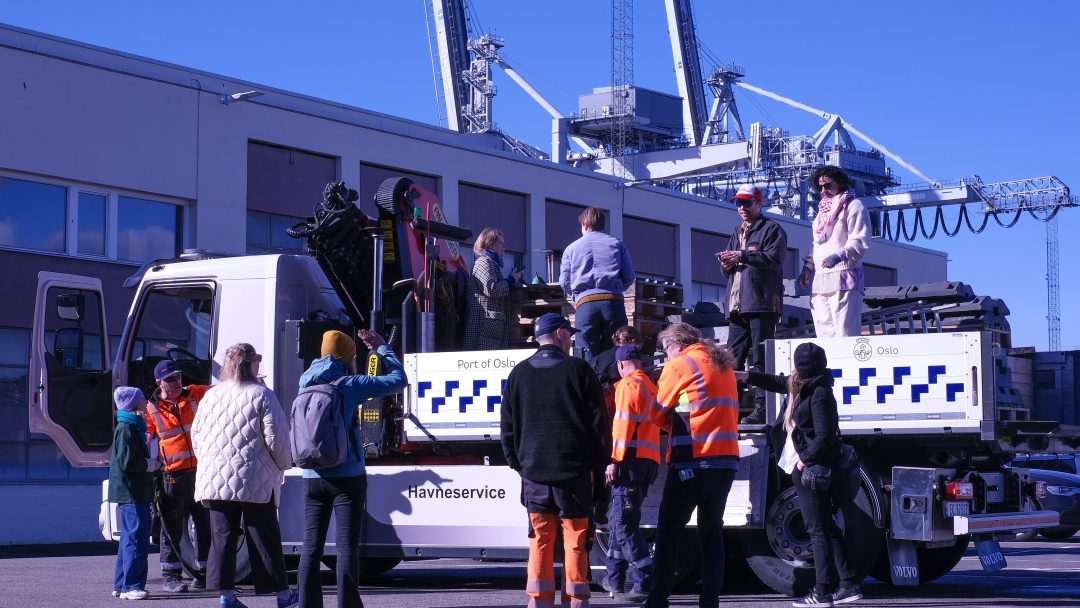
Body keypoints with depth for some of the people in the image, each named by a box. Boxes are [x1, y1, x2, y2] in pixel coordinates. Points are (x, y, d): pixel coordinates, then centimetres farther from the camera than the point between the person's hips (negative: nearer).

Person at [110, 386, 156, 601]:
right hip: (132, 493, -11)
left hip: (132, 493, 11)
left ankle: (121, 585, 21)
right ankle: (131, 586, -11)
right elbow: (127, 463, -21)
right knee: (137, 539, -11)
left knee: (130, 538, 15)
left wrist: (150, 462, 12)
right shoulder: (126, 429, -15)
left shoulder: (132, 427, 18)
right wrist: (150, 464, -9)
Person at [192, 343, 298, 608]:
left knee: (222, 536, 7)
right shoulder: (261, 395, -8)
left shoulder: (210, 396, 8)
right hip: (254, 480, -4)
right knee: (265, 537, 3)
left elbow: (196, 435, 14)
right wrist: (284, 464, 7)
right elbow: (276, 437, -10)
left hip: (214, 480, 4)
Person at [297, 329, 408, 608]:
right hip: (347, 478, -4)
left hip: (313, 478, 5)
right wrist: (381, 348, 10)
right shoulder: (350, 385, -7)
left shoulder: (307, 383, 7)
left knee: (311, 546, 5)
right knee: (346, 546, -2)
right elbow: (398, 379, -3)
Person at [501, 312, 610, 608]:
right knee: (575, 539, 2)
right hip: (574, 470, -3)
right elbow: (599, 423, -2)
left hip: (534, 471, 3)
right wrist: (600, 467, 6)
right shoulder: (579, 370, -3)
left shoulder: (518, 374, 8)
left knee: (540, 540, 6)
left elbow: (508, 426, 11)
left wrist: (518, 463, 18)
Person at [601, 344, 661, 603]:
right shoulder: (651, 386, 22)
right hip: (650, 460, 9)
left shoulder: (628, 384, -5)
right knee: (618, 518, 18)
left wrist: (614, 461, -16)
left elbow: (624, 424, -15)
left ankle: (645, 583, -19)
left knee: (624, 523, -11)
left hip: (631, 459, -9)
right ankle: (614, 579, 23)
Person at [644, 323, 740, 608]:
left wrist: (674, 423, 20)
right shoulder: (724, 366, 17)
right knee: (712, 531, 9)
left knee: (668, 531, 0)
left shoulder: (679, 365, -4)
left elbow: (657, 414, 1)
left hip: (692, 462, -6)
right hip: (726, 461, 6)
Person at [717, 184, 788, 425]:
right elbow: (729, 269, 27)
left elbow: (773, 259, -13)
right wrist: (727, 264, 4)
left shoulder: (771, 229, 3)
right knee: (733, 358, 4)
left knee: (759, 359, -9)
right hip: (738, 305, 7)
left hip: (762, 303, -7)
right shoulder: (737, 234, 26)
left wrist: (742, 255, -13)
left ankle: (761, 408, -10)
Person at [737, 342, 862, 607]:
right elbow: (779, 383, 29)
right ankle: (848, 585, 17)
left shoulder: (819, 394, -18)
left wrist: (805, 459, -12)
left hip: (811, 469, -10)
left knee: (818, 529, -6)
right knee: (826, 527, 12)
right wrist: (746, 376, 28)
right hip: (805, 467, 10)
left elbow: (824, 437, -20)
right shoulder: (804, 387, 10)